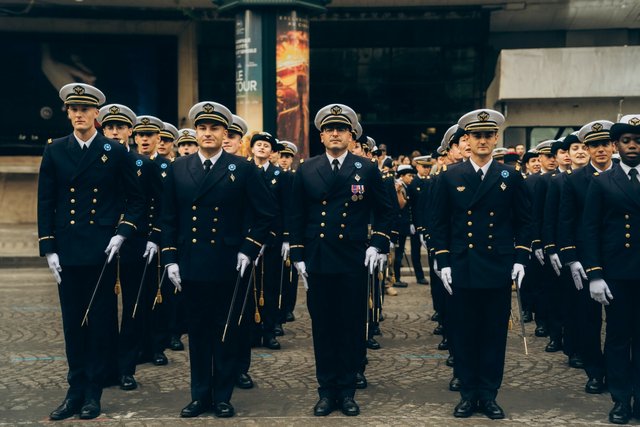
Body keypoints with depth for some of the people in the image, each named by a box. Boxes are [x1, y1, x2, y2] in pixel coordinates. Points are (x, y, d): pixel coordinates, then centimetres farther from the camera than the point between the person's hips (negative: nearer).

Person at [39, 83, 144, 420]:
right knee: (72, 323, 7)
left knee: (100, 322, 3)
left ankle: (93, 392, 13)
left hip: (103, 250, -2)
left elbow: (136, 199, 6)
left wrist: (122, 232, -8)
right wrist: (48, 249, 0)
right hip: (67, 251, 2)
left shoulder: (115, 152, 1)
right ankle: (75, 391, 16)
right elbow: (46, 203, 6)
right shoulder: (54, 150, 6)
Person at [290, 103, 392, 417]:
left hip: (354, 262, -1)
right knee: (322, 327, 6)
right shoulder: (306, 170, 5)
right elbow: (296, 216, 10)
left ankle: (347, 391, 15)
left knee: (352, 328, 4)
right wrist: (297, 255, 5)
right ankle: (326, 391, 16)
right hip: (317, 261, 1)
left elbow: (384, 211, 10)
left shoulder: (367, 169, 3)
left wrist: (378, 244, -1)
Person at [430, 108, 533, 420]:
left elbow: (523, 222, 8)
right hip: (462, 270, 0)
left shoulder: (511, 177, 5)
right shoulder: (449, 178, 4)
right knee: (465, 334, 5)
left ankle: (489, 395, 15)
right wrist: (443, 262, -1)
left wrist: (520, 259, 0)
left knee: (495, 333, 5)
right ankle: (468, 394, 16)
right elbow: (439, 224, 5)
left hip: (499, 270, 0)